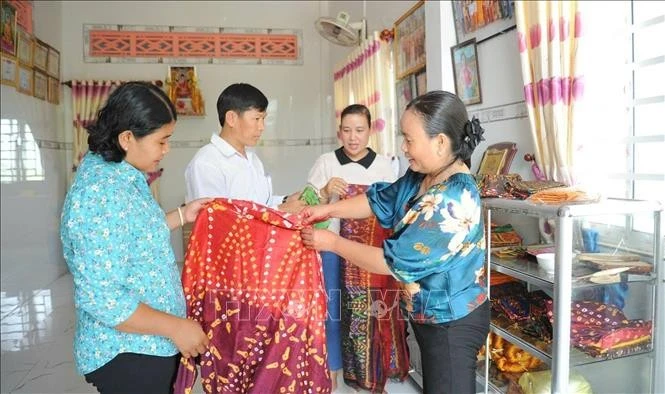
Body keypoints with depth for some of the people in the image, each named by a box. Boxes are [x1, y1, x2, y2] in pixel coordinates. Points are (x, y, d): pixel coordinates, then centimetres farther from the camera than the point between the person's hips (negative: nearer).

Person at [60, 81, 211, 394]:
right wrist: (175, 327, -22)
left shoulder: (121, 176, 2)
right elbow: (101, 299, -28)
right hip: (127, 356, -9)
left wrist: (180, 216, 9)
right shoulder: (100, 196, -28)